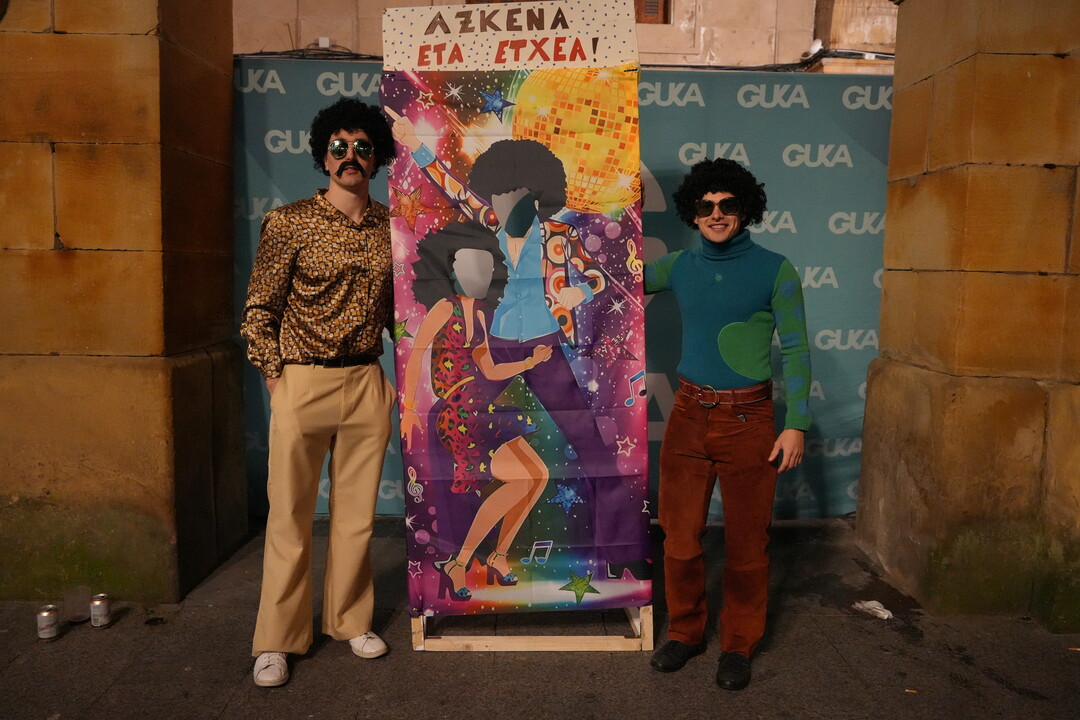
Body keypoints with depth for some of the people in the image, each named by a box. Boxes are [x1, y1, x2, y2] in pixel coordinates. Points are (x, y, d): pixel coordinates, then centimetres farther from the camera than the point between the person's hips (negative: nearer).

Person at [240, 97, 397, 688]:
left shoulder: (389, 226, 7)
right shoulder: (289, 223, -4)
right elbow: (258, 310, -1)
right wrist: (275, 375, -5)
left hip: (367, 383, 3)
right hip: (302, 383, -3)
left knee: (357, 511, 12)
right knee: (290, 515, 5)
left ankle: (350, 620, 29)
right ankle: (276, 641, 19)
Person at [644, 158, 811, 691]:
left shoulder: (774, 270, -4)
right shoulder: (678, 267, 6)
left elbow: (795, 349, -4)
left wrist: (796, 424, -9)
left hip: (748, 418, -3)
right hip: (689, 413, 3)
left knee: (745, 543, 7)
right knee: (679, 536, 8)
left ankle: (738, 646, 26)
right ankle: (685, 632, 29)